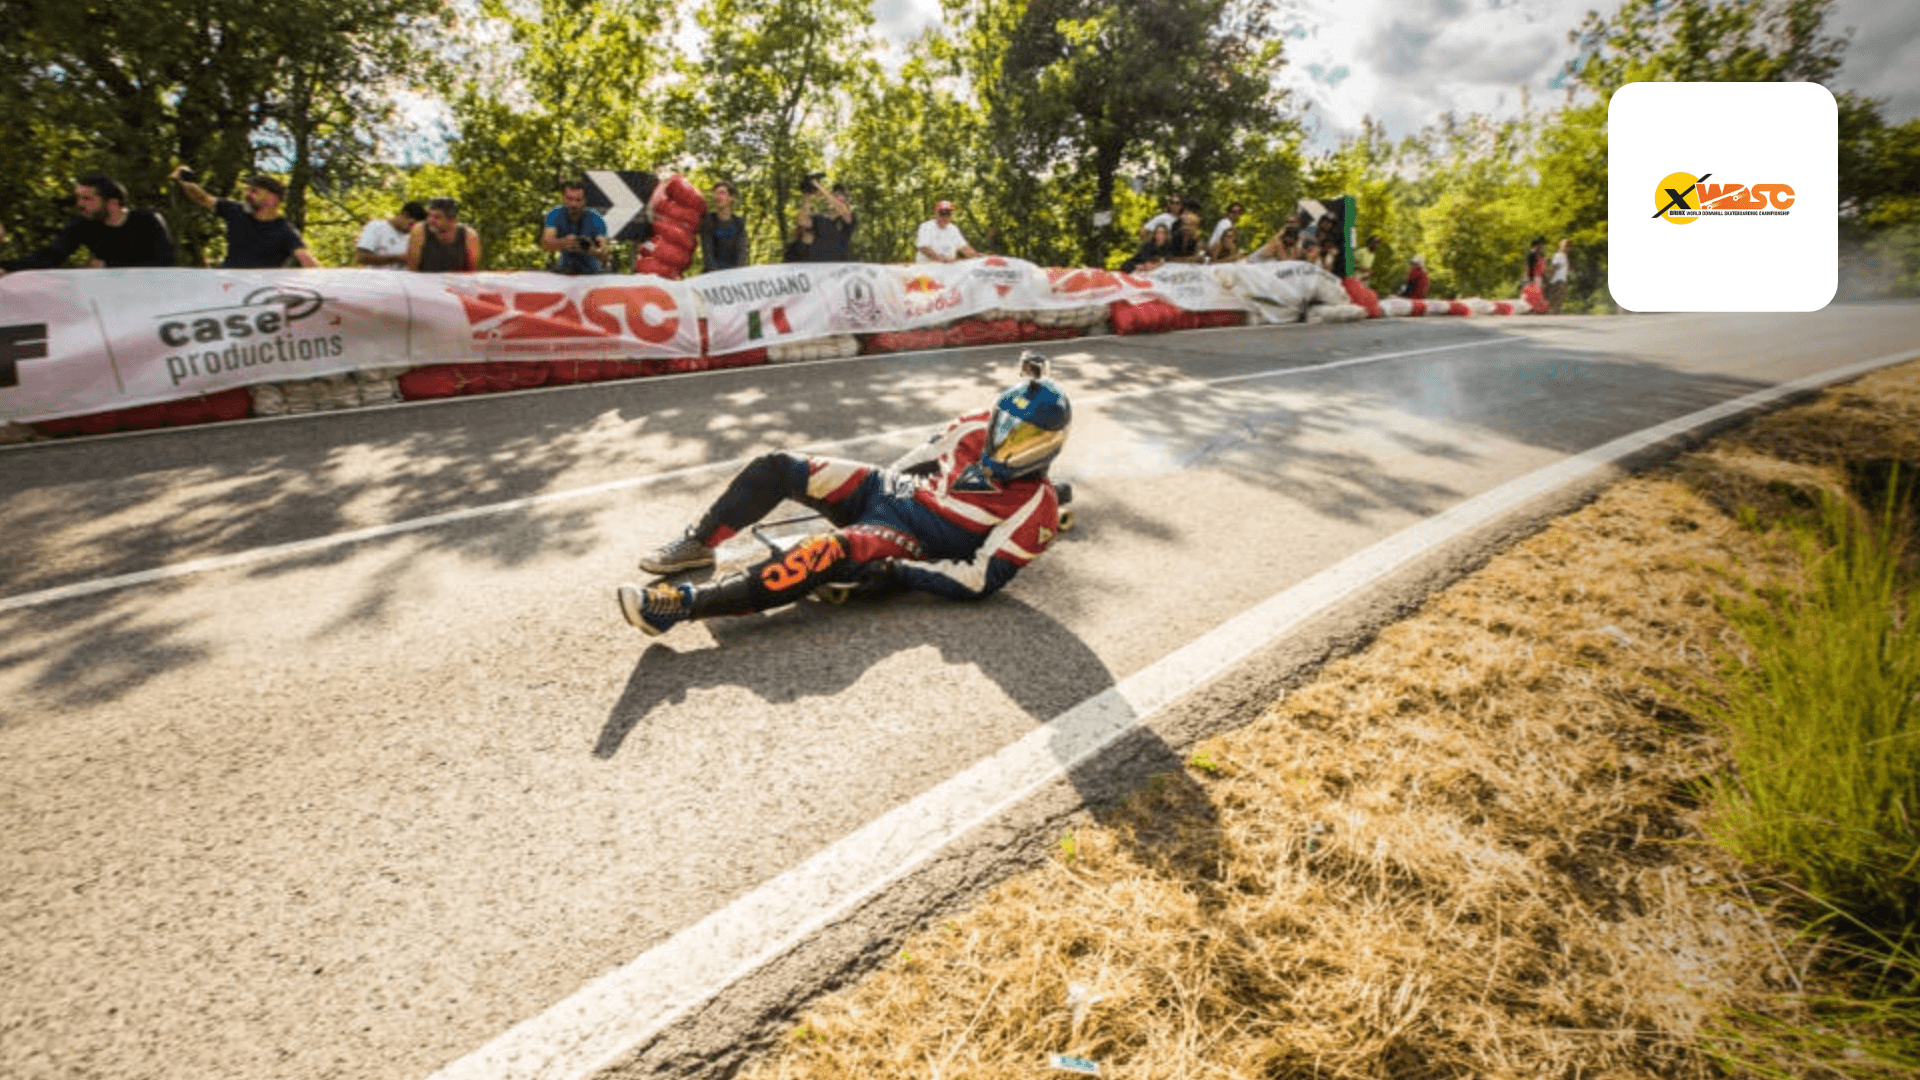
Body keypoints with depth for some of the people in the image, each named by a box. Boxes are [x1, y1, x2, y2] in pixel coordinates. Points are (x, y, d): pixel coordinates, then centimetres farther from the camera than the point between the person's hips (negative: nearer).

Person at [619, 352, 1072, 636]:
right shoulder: (981, 427, 2)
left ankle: (682, 604, -35)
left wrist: (897, 570, -25)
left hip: (911, 542, -7)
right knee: (776, 467, -8)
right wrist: (885, 483, 17)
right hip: (887, 489, 7)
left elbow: (981, 580, -20)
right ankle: (698, 544, 11)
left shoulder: (1033, 506, -16)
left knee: (830, 552, -36)